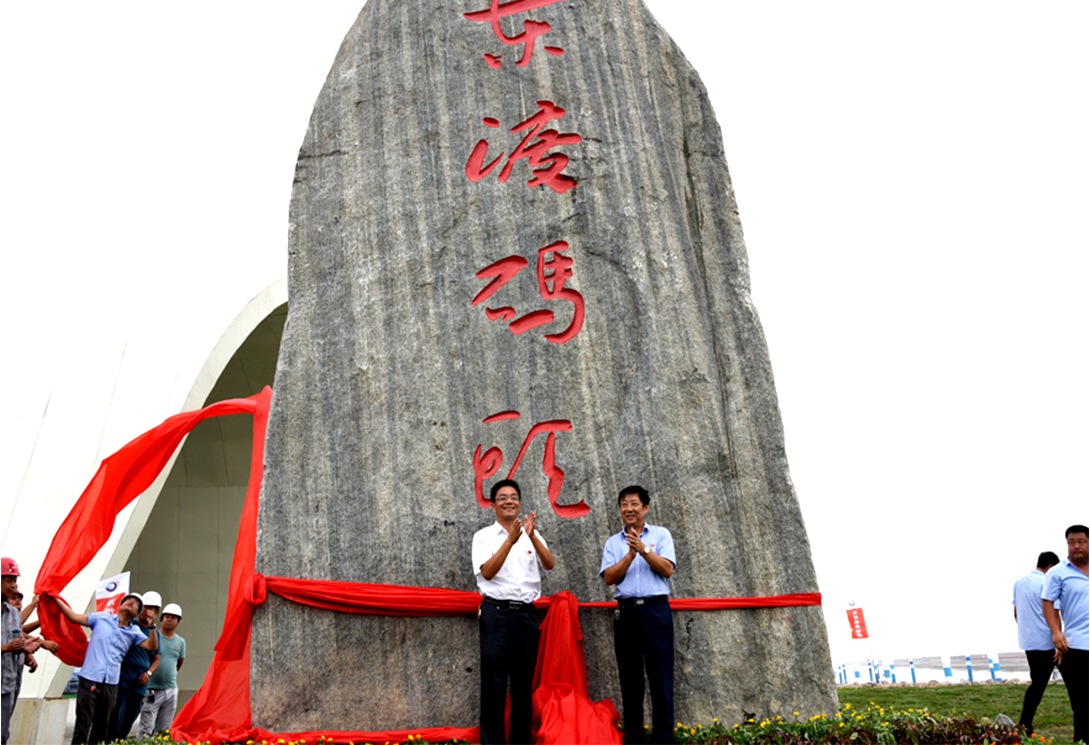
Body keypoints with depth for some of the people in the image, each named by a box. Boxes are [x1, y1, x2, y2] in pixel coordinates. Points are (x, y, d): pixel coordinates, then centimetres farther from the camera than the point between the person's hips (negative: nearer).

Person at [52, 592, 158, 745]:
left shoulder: (134, 632, 12)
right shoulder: (102, 618, 8)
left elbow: (152, 647, 2)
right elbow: (74, 617, 6)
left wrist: (152, 626, -10)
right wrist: (55, 598, 1)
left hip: (111, 685, 3)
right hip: (90, 680, -3)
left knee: (101, 730, 10)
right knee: (82, 728, -6)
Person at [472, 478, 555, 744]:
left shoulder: (532, 535, 12)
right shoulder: (484, 536, 4)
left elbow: (550, 564, -3)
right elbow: (487, 572, -10)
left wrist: (532, 536, -18)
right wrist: (511, 540, -19)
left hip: (526, 613, 3)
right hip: (497, 612, -3)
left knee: (524, 683, 8)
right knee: (494, 682, -4)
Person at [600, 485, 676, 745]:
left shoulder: (661, 535, 9)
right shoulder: (613, 542, 13)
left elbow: (667, 570, -3)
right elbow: (609, 577, 0)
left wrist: (644, 549, -15)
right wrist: (630, 555, -12)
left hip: (656, 610, -2)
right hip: (625, 611, 2)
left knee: (661, 679, -3)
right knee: (630, 681, 5)